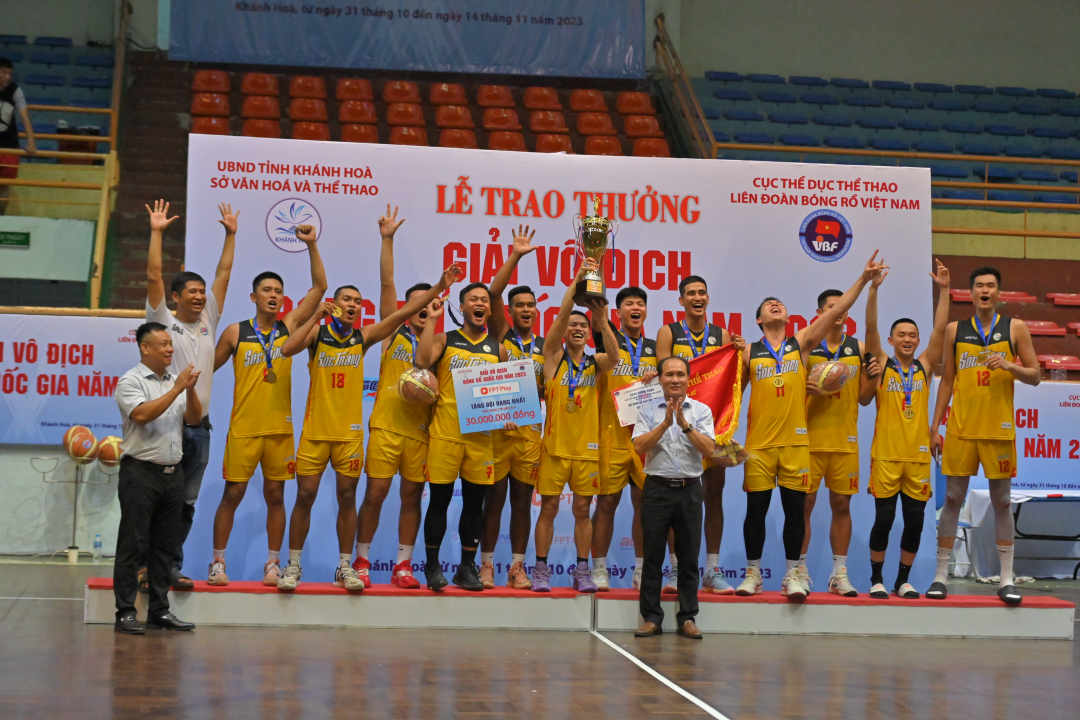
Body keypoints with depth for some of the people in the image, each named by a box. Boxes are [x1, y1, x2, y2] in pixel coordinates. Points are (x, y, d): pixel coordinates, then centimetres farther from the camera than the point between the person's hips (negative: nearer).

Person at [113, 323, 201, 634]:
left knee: (165, 546, 8)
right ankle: (125, 613, -2)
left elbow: (194, 418, 7)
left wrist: (191, 389, -10)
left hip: (172, 473, 6)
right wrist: (177, 389, -19)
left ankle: (160, 611, 14)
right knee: (132, 545, -4)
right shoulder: (131, 381, -5)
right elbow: (142, 414, -20)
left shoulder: (175, 381, 15)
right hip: (141, 471, -6)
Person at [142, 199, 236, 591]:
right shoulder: (164, 322, 1)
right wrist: (156, 232, -9)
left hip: (199, 426, 5)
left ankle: (172, 566, 13)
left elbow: (223, 275, 14)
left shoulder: (208, 322, 14)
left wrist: (231, 234, 12)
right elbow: (153, 276, -8)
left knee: (185, 502, 8)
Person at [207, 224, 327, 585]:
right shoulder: (236, 333, 1)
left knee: (275, 495, 6)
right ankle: (217, 561, 10)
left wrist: (311, 246, -6)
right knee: (232, 495, 1)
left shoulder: (289, 328, 5)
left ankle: (273, 563, 13)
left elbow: (320, 287, 1)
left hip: (280, 427, 2)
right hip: (243, 428, -2)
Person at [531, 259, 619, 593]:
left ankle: (582, 571, 12)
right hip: (555, 444, -1)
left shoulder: (595, 362, 8)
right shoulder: (554, 356, 4)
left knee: (582, 509, 6)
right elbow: (561, 315, -10)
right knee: (549, 507, 1)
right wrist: (577, 280, -19)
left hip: (587, 446, 2)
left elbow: (614, 357, -15)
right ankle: (541, 569, 7)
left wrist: (603, 323, -30)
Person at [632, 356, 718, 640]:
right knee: (653, 555, 1)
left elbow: (709, 449, -6)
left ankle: (687, 618, 10)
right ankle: (651, 617, 7)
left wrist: (684, 424, -16)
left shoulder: (701, 411, 5)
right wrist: (665, 423, -16)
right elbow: (639, 446, -8)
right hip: (657, 488, 0)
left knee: (689, 557, 4)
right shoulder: (648, 411, 5)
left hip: (689, 490, 1)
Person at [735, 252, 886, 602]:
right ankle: (753, 573, 12)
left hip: (795, 440, 0)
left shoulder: (801, 342, 8)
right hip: (759, 442, 0)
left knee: (795, 508, 1)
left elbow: (835, 311, 1)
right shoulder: (749, 352, 8)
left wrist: (863, 280, -7)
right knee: (756, 510, 2)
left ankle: (793, 574, 9)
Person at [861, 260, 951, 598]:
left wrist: (943, 290, -5)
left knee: (915, 522, 4)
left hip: (918, 455, 3)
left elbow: (940, 329, 2)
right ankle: (876, 579, 12)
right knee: (883, 519, -1)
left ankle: (903, 581, 16)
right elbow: (870, 329, -8)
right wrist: (873, 290, -18)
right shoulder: (882, 363, 3)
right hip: (886, 454, -3)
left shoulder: (925, 365, 9)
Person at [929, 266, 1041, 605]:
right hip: (960, 428, 1)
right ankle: (940, 576, 7)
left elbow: (1035, 376, 3)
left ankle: (1006, 579, 9)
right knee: (952, 500, 2)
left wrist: (1009, 366, -17)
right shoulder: (955, 330, 7)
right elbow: (947, 380, 10)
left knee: (1002, 501, 4)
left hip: (999, 429, -1)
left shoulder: (1015, 328, 3)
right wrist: (934, 427, 5)